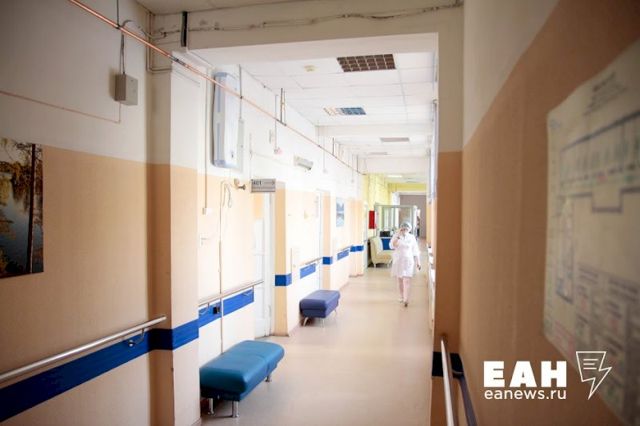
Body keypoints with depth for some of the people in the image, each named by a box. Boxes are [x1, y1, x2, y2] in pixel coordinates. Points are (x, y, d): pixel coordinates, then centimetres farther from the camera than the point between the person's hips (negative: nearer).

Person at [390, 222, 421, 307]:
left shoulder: (412, 238, -1)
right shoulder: (396, 236, -2)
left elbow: (415, 251, 4)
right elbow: (392, 246, -17)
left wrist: (418, 262, 2)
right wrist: (398, 236, -24)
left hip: (408, 261, -1)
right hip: (398, 261, 2)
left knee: (407, 280, -12)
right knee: (399, 280, 9)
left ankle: (406, 299, -15)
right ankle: (402, 297, 25)